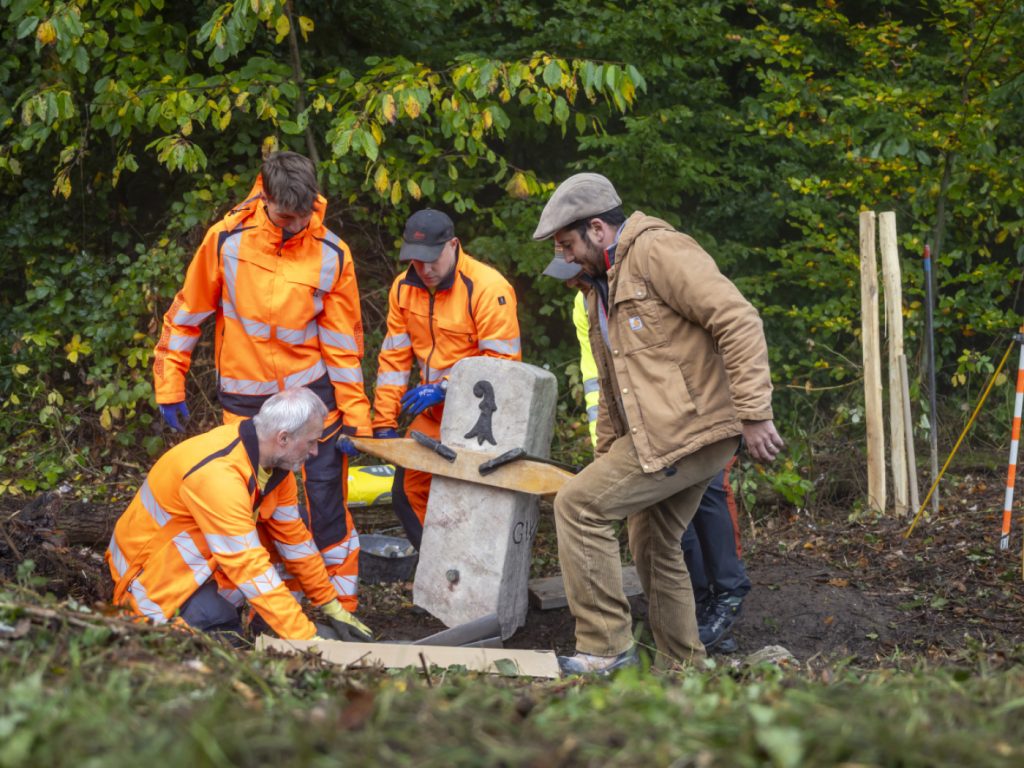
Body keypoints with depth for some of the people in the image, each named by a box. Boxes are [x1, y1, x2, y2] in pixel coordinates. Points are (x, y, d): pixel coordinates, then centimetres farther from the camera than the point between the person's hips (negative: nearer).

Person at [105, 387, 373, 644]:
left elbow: (293, 536, 5)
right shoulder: (218, 474, -34)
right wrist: (306, 638, -34)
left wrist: (332, 608, 9)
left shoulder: (276, 464, -6)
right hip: (151, 571, -9)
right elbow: (249, 566, -35)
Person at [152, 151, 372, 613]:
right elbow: (187, 314, 2)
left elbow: (343, 341, -1)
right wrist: (169, 386, 3)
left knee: (325, 502, 2)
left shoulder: (331, 254, -8)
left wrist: (355, 416, -3)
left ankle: (342, 605, 15)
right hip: (244, 399, 1)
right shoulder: (227, 240, -9)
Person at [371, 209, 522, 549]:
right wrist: (384, 422, 2)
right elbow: (394, 359, 5)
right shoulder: (404, 288, 2)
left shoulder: (488, 288, -19)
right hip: (432, 417, 7)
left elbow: (503, 361, -21)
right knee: (408, 494, 11)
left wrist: (444, 387, -24)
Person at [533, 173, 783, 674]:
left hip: (689, 429, -10)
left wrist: (753, 415, -24)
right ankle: (684, 665, 27)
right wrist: (606, 459, 25)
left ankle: (604, 648, -7)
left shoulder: (659, 250, -11)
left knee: (578, 504, -12)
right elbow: (611, 388, 29)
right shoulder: (603, 287, 21)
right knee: (655, 548, 16)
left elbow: (739, 322, -20)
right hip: (654, 435, 10)